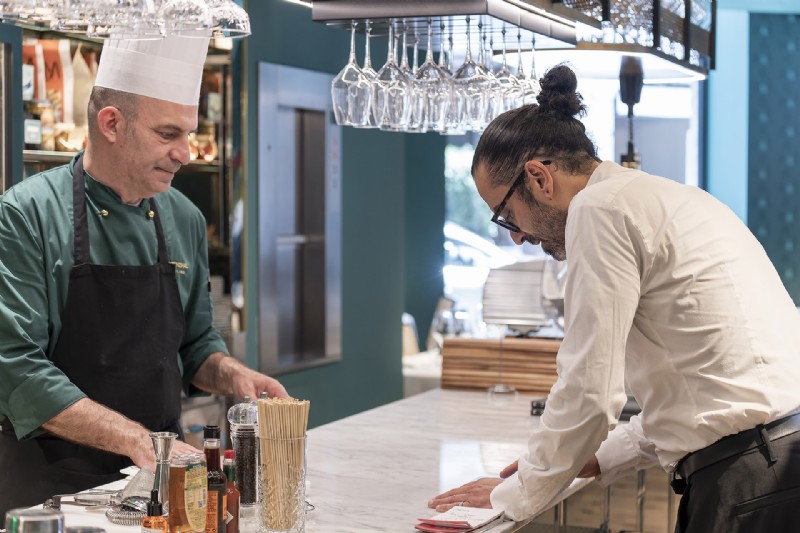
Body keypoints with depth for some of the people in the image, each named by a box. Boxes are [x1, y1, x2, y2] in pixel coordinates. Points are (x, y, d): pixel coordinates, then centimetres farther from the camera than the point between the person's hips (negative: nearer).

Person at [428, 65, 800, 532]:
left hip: (747, 478, -9)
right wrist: (601, 458, 22)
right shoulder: (669, 197, 19)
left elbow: (588, 392, -12)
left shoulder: (599, 207, -10)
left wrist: (517, 495, 2)